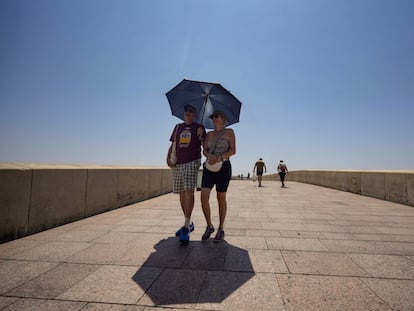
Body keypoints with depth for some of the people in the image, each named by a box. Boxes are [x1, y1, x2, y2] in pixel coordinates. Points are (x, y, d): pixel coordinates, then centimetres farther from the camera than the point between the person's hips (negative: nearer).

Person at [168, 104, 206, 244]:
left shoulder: (199, 128, 8)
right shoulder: (178, 127, 17)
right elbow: (172, 144, 19)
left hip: (192, 163, -4)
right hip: (177, 164, 4)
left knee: (189, 192, -15)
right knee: (181, 194, 7)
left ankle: (186, 227, -13)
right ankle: (189, 223, 21)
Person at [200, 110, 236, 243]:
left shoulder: (229, 132, 5)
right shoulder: (209, 134, 16)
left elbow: (233, 151, -4)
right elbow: (204, 150, 7)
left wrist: (220, 157, -20)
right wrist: (210, 156, -16)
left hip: (223, 166, -3)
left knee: (221, 198, 3)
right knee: (204, 196, -9)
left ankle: (221, 229, 18)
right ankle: (209, 226, 11)